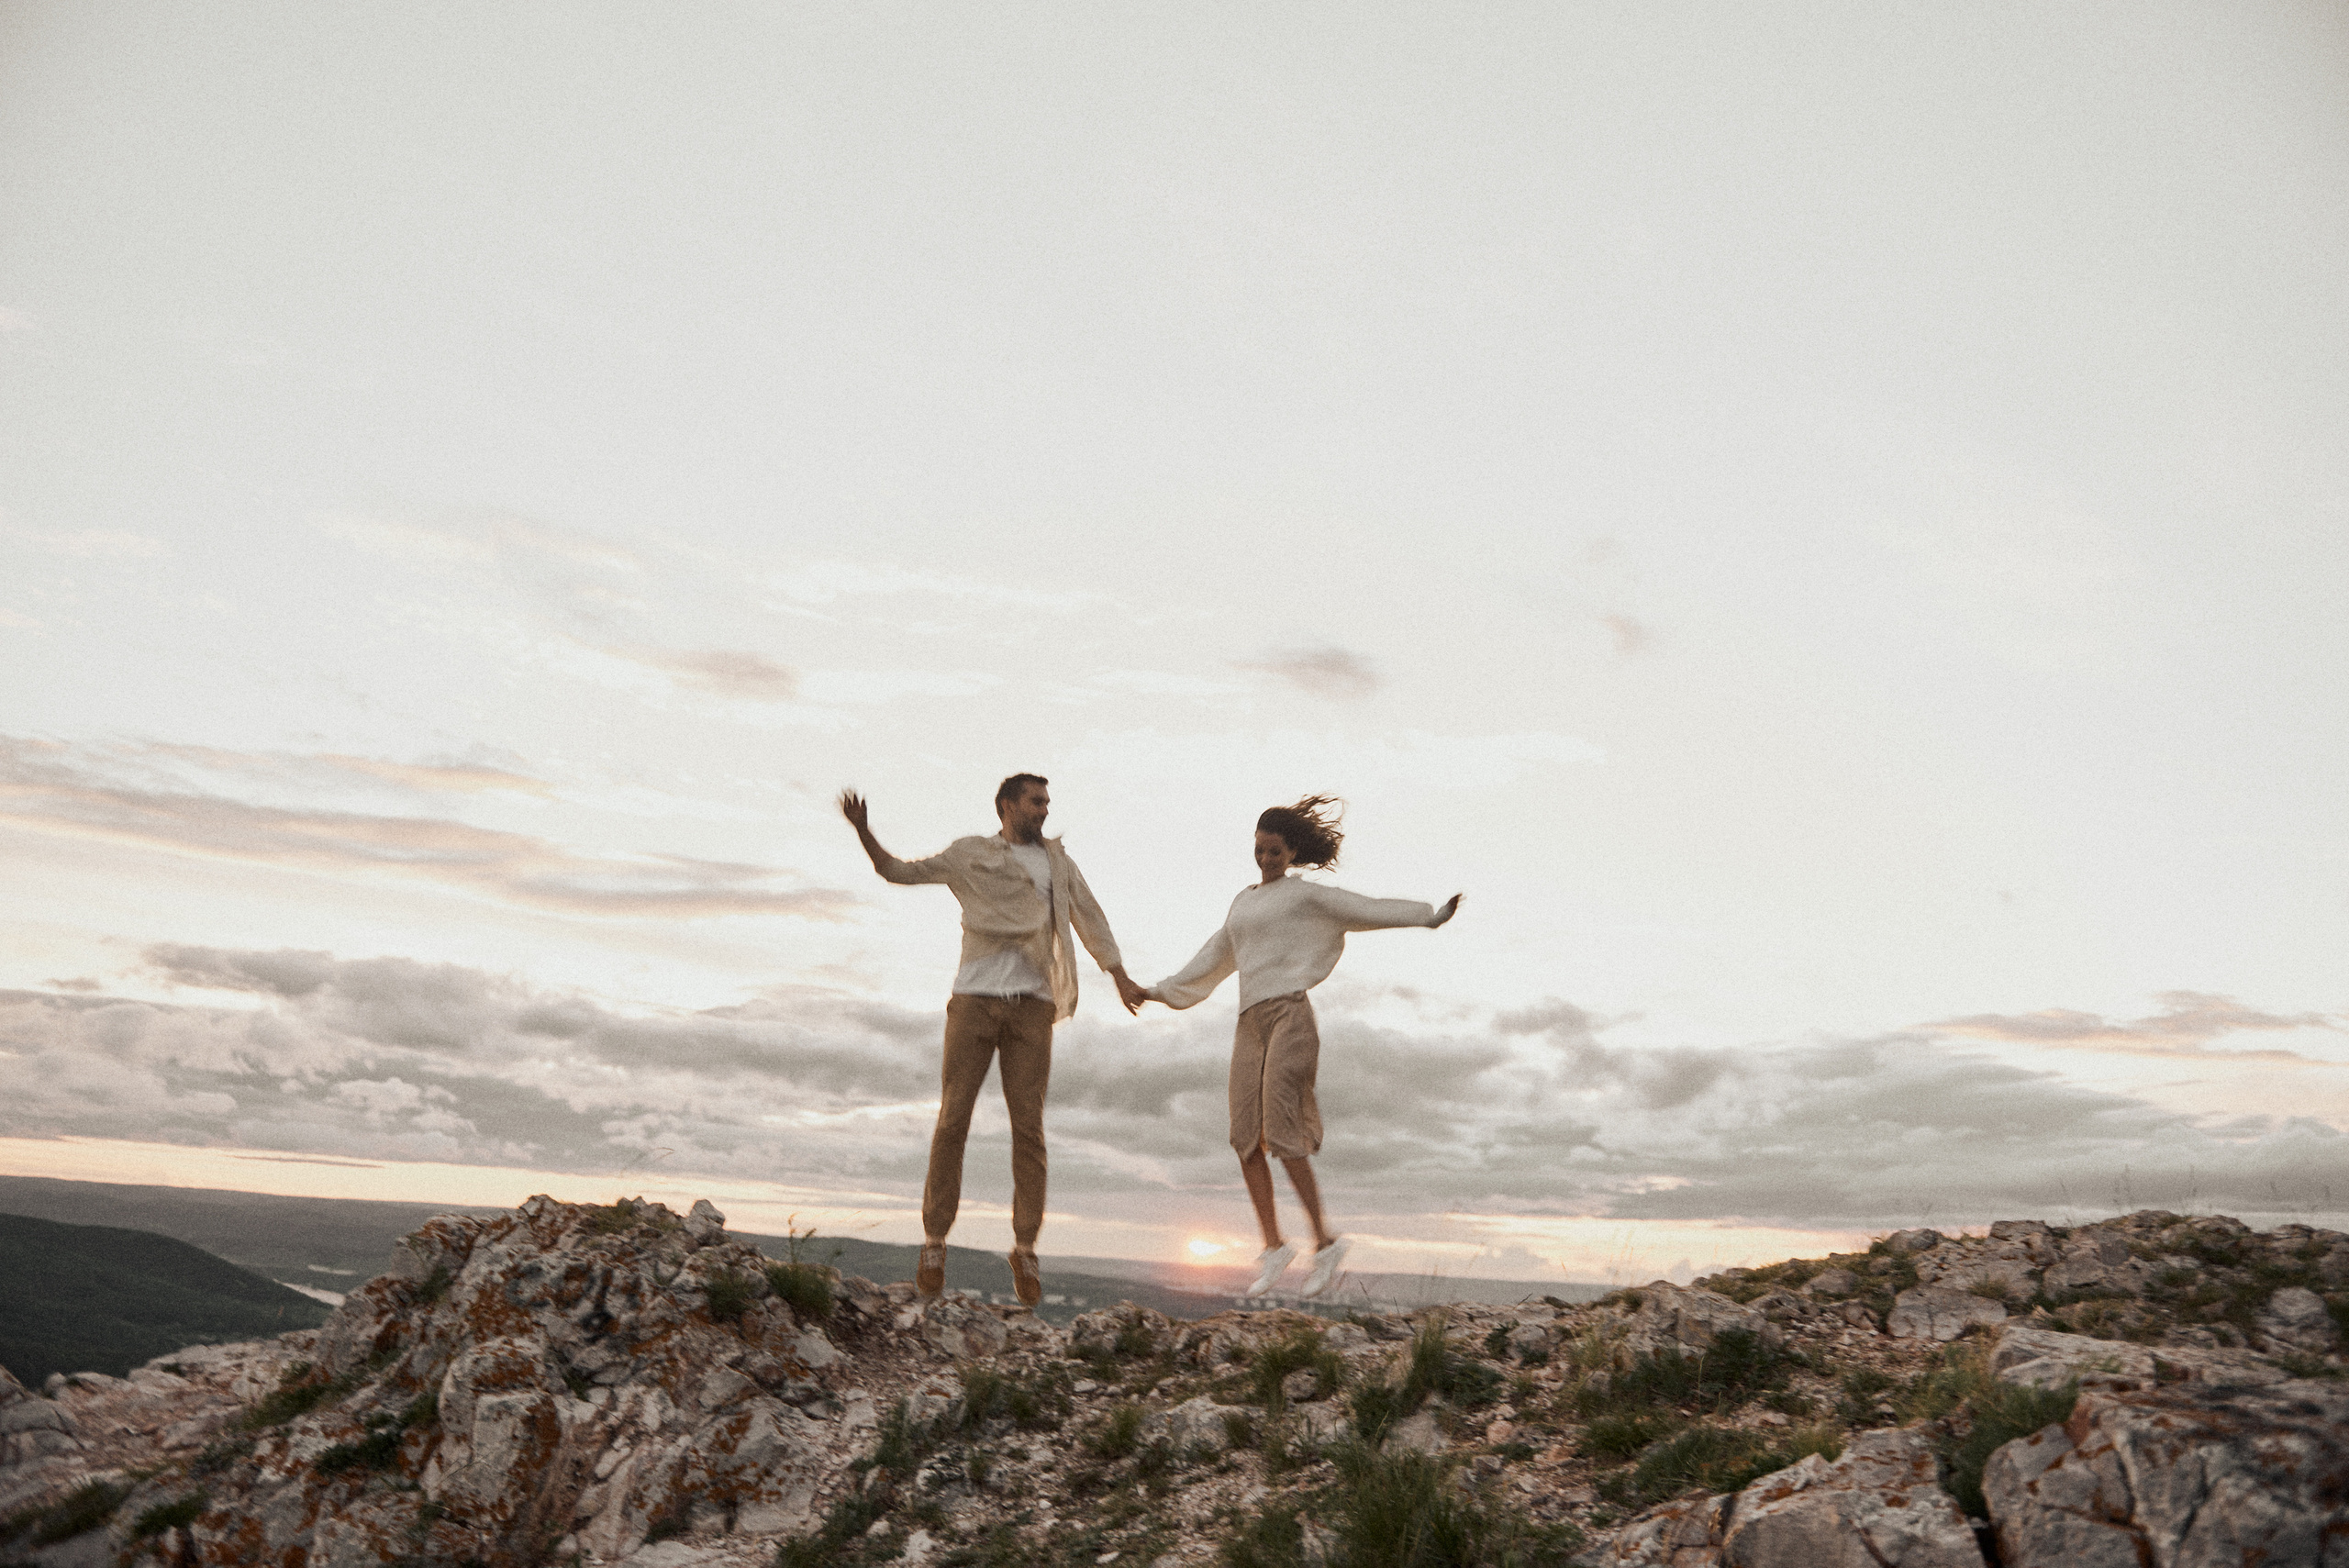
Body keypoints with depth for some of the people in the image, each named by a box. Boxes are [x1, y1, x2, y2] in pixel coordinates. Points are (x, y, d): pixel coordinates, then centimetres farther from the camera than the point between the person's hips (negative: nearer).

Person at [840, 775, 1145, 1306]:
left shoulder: (1057, 862, 17)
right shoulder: (969, 853, 12)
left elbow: (1090, 918, 14)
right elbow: (900, 872, 16)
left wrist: (1120, 975, 1)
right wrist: (864, 832, 0)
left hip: (1031, 1004, 1)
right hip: (974, 998, -1)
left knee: (1028, 1126, -4)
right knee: (953, 1118, -4)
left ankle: (1025, 1247, -1)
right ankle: (935, 1238, 4)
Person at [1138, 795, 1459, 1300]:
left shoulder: (1307, 894, 5)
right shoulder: (1244, 902, 25)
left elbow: (1370, 910, -1)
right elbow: (1214, 959, 35)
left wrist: (1430, 915, -14)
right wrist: (1162, 990, 38)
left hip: (1289, 1014, -6)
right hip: (1251, 1025, 6)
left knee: (1281, 1134, -15)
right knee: (1245, 1139, -2)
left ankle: (1324, 1239, -4)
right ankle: (1273, 1246, 6)